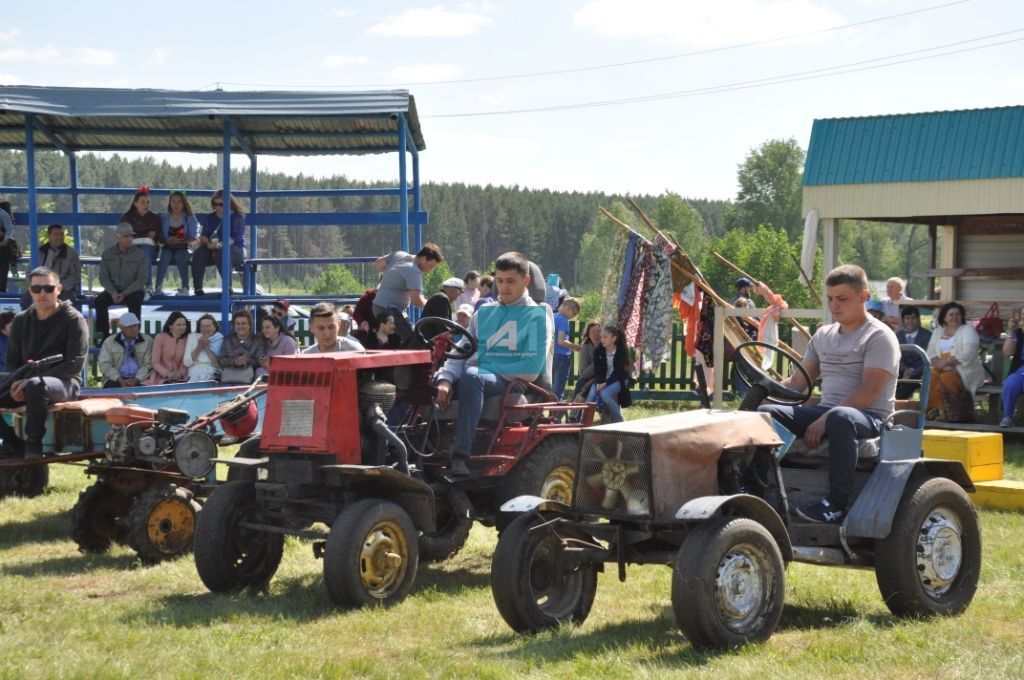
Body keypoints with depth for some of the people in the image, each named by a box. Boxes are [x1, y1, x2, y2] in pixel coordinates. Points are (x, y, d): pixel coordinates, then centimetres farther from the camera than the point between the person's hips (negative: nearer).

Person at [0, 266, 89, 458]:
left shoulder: (73, 320, -3)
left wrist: (35, 378, -21)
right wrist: (17, 382, -11)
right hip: (25, 382, 6)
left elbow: (75, 363, -12)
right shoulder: (21, 321, 13)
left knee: (36, 386, -40)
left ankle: (33, 445, -24)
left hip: (64, 383, -6)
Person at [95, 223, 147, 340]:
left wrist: (125, 294, -18)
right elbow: (103, 277, 1)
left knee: (135, 302, -36)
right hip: (113, 289, 2)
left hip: (133, 290, -2)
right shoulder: (108, 254, 4)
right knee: (99, 301, -27)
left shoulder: (140, 255, -2)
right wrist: (113, 292, -16)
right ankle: (103, 335, -23)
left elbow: (141, 279, -7)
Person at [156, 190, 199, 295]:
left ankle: (185, 287, -33)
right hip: (168, 248, 1)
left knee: (180, 255, -35)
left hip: (184, 248, -1)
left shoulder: (190, 218, 8)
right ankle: (158, 287, -36)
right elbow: (160, 236, 6)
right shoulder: (164, 218, 12)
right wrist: (167, 241, -17)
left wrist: (180, 242, -18)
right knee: (165, 255, -33)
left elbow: (195, 239, -1)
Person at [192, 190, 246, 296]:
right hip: (213, 249, 4)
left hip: (235, 249, -4)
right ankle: (197, 288, -31)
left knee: (221, 254, -39)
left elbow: (237, 237, -11)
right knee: (198, 254, -28)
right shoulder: (209, 218, 19)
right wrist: (207, 242, -17)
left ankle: (228, 287, -36)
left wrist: (221, 245, -28)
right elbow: (203, 236, 9)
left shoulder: (237, 217, 2)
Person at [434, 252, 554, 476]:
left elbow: (531, 370, -8)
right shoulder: (485, 312, 23)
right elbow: (461, 352, 12)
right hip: (478, 375, 6)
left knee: (471, 375, -38)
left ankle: (460, 455, -44)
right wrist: (445, 379, -8)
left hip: (509, 383, -6)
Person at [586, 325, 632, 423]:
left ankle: (619, 421, -17)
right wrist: (599, 383, -23)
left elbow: (618, 372, -15)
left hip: (618, 380, -4)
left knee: (605, 394, -32)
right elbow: (597, 370, -3)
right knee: (591, 395, -27)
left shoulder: (622, 351, -11)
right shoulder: (598, 351, 0)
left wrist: (605, 383, -27)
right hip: (602, 380, 4)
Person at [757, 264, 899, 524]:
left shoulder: (879, 336, -4)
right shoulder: (823, 335, 18)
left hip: (870, 418, -7)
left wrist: (825, 420, -25)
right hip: (824, 412, 7)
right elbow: (798, 381, 20)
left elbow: (869, 390, -16)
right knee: (764, 413, -12)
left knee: (840, 417, -42)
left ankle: (837, 503, -36)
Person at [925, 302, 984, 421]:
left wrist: (947, 362, -21)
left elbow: (968, 354, -14)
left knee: (945, 377, -34)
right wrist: (940, 364, -14)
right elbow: (930, 353, 8)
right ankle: (934, 409, -28)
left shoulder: (967, 330, 0)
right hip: (942, 369, 4)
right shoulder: (938, 332, 17)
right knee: (930, 375, -28)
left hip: (965, 371, -4)